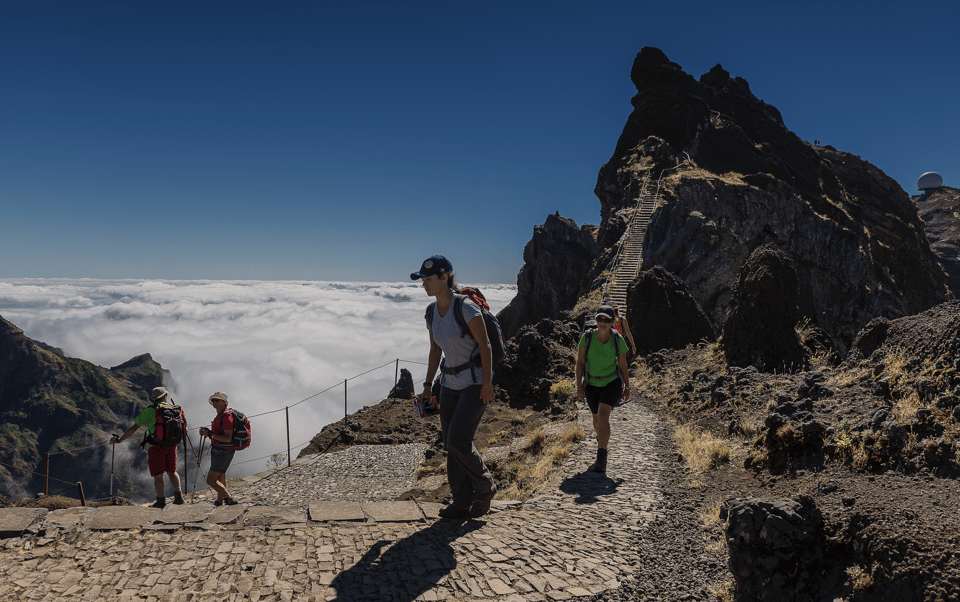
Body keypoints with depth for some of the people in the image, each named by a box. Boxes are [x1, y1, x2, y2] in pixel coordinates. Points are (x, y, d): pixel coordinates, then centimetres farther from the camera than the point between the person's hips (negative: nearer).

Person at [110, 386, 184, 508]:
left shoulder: (149, 411, -5)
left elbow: (134, 428, -7)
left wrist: (119, 440, -1)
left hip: (156, 446, -4)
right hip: (171, 445, 4)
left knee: (158, 475, 4)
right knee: (172, 471, 18)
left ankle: (161, 501, 8)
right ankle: (178, 495, 13)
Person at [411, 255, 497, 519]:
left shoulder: (466, 308, -18)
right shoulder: (431, 313, 4)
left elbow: (485, 344, -16)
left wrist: (487, 383, -18)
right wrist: (428, 384, 10)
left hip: (476, 380, -7)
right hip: (451, 382, 7)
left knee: (458, 440, -13)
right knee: (450, 442, 5)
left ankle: (485, 487, 12)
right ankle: (462, 502, 17)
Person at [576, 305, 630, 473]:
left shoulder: (618, 340, -15)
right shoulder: (587, 337, -15)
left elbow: (623, 365, -3)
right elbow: (580, 362, -8)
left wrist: (627, 387, 3)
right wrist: (579, 386, -10)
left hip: (612, 383, -2)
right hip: (592, 384, 3)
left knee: (603, 415, -23)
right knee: (596, 419, 19)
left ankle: (601, 460, -20)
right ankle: (602, 439, 55)